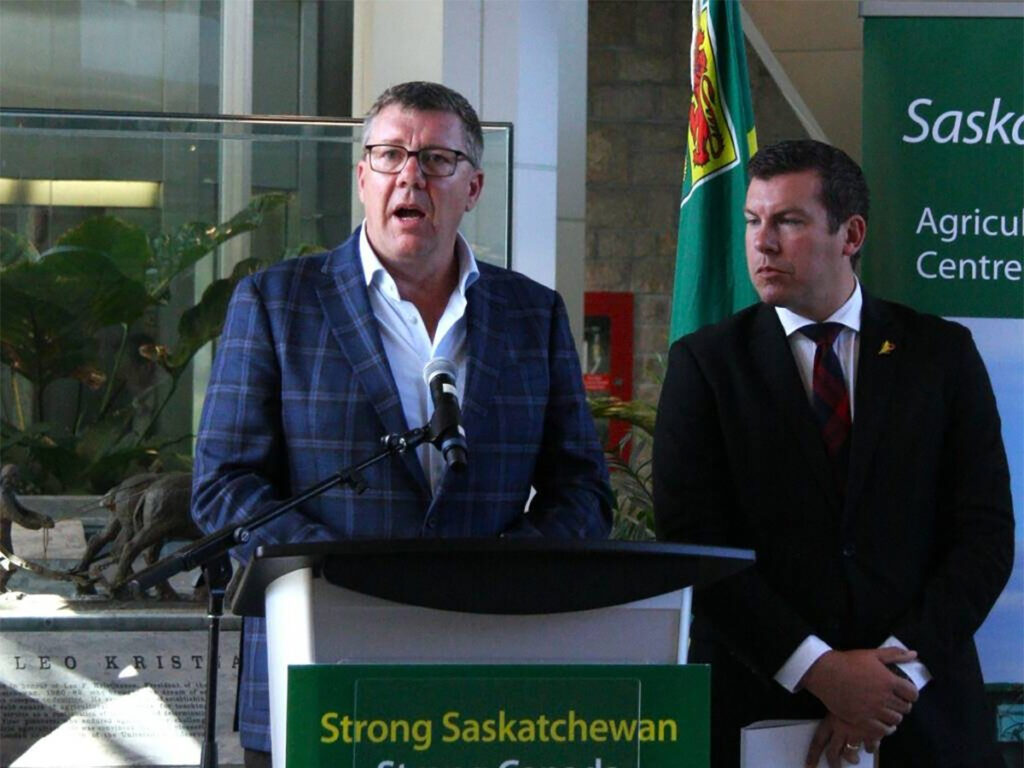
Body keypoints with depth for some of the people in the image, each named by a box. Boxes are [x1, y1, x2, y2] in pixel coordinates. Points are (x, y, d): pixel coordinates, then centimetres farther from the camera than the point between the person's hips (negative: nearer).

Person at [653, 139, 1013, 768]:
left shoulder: (942, 354, 5)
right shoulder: (706, 363, 3)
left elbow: (986, 533, -1)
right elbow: (693, 538, -6)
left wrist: (903, 670, -13)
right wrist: (817, 669, -15)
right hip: (761, 706, 0)